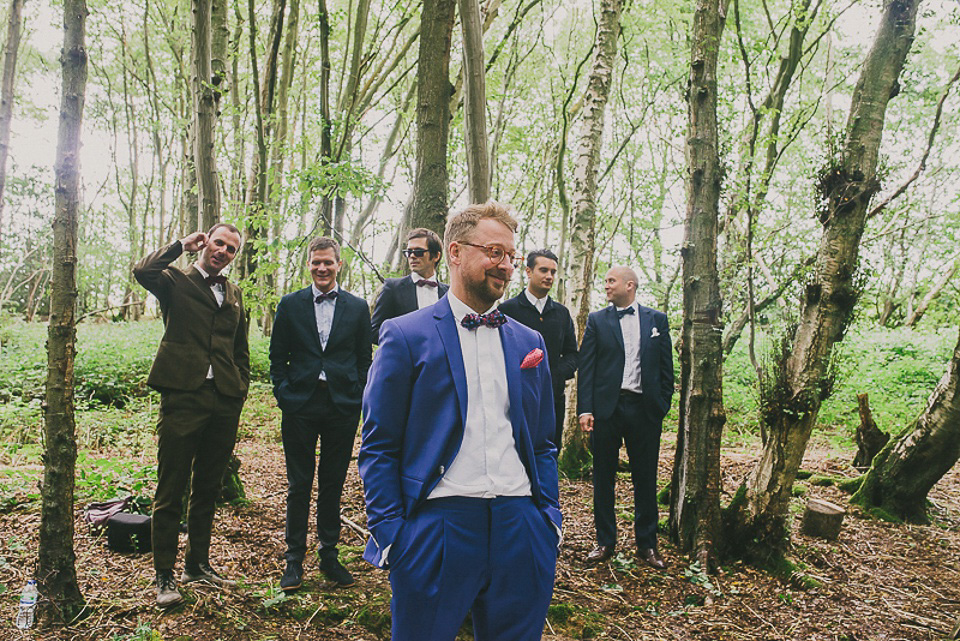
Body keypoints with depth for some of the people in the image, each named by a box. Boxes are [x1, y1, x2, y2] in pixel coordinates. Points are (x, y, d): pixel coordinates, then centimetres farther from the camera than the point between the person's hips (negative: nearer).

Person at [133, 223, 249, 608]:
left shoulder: (234, 294, 17)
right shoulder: (175, 281, 3)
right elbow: (142, 271, -20)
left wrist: (240, 390, 11)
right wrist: (182, 245, -9)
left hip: (225, 402, 5)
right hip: (184, 396, -5)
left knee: (208, 489, 14)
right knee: (171, 490, 2)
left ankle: (197, 564, 28)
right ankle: (164, 575, 14)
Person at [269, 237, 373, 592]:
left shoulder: (358, 307, 6)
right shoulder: (290, 305, 6)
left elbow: (364, 359, 8)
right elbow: (277, 357, 8)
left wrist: (357, 398, -1)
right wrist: (284, 395, -3)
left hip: (342, 406, 1)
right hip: (300, 405, 0)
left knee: (333, 483, 10)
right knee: (299, 484, 7)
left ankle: (329, 554, 24)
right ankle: (294, 558, 20)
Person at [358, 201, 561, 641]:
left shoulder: (529, 342, 12)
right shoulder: (405, 336, -1)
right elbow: (378, 448, -1)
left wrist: (549, 520, 7)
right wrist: (389, 534, -7)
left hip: (520, 527, 4)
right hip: (437, 525, -3)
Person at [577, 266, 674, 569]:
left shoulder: (657, 319, 8)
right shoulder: (597, 320, 6)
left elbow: (666, 366, 9)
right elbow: (586, 366, 0)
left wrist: (663, 405, 1)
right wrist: (585, 409, -8)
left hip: (645, 408, 0)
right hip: (606, 407, 0)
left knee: (645, 478, 8)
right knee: (603, 477, 7)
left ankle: (647, 544, 21)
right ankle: (605, 542, 20)